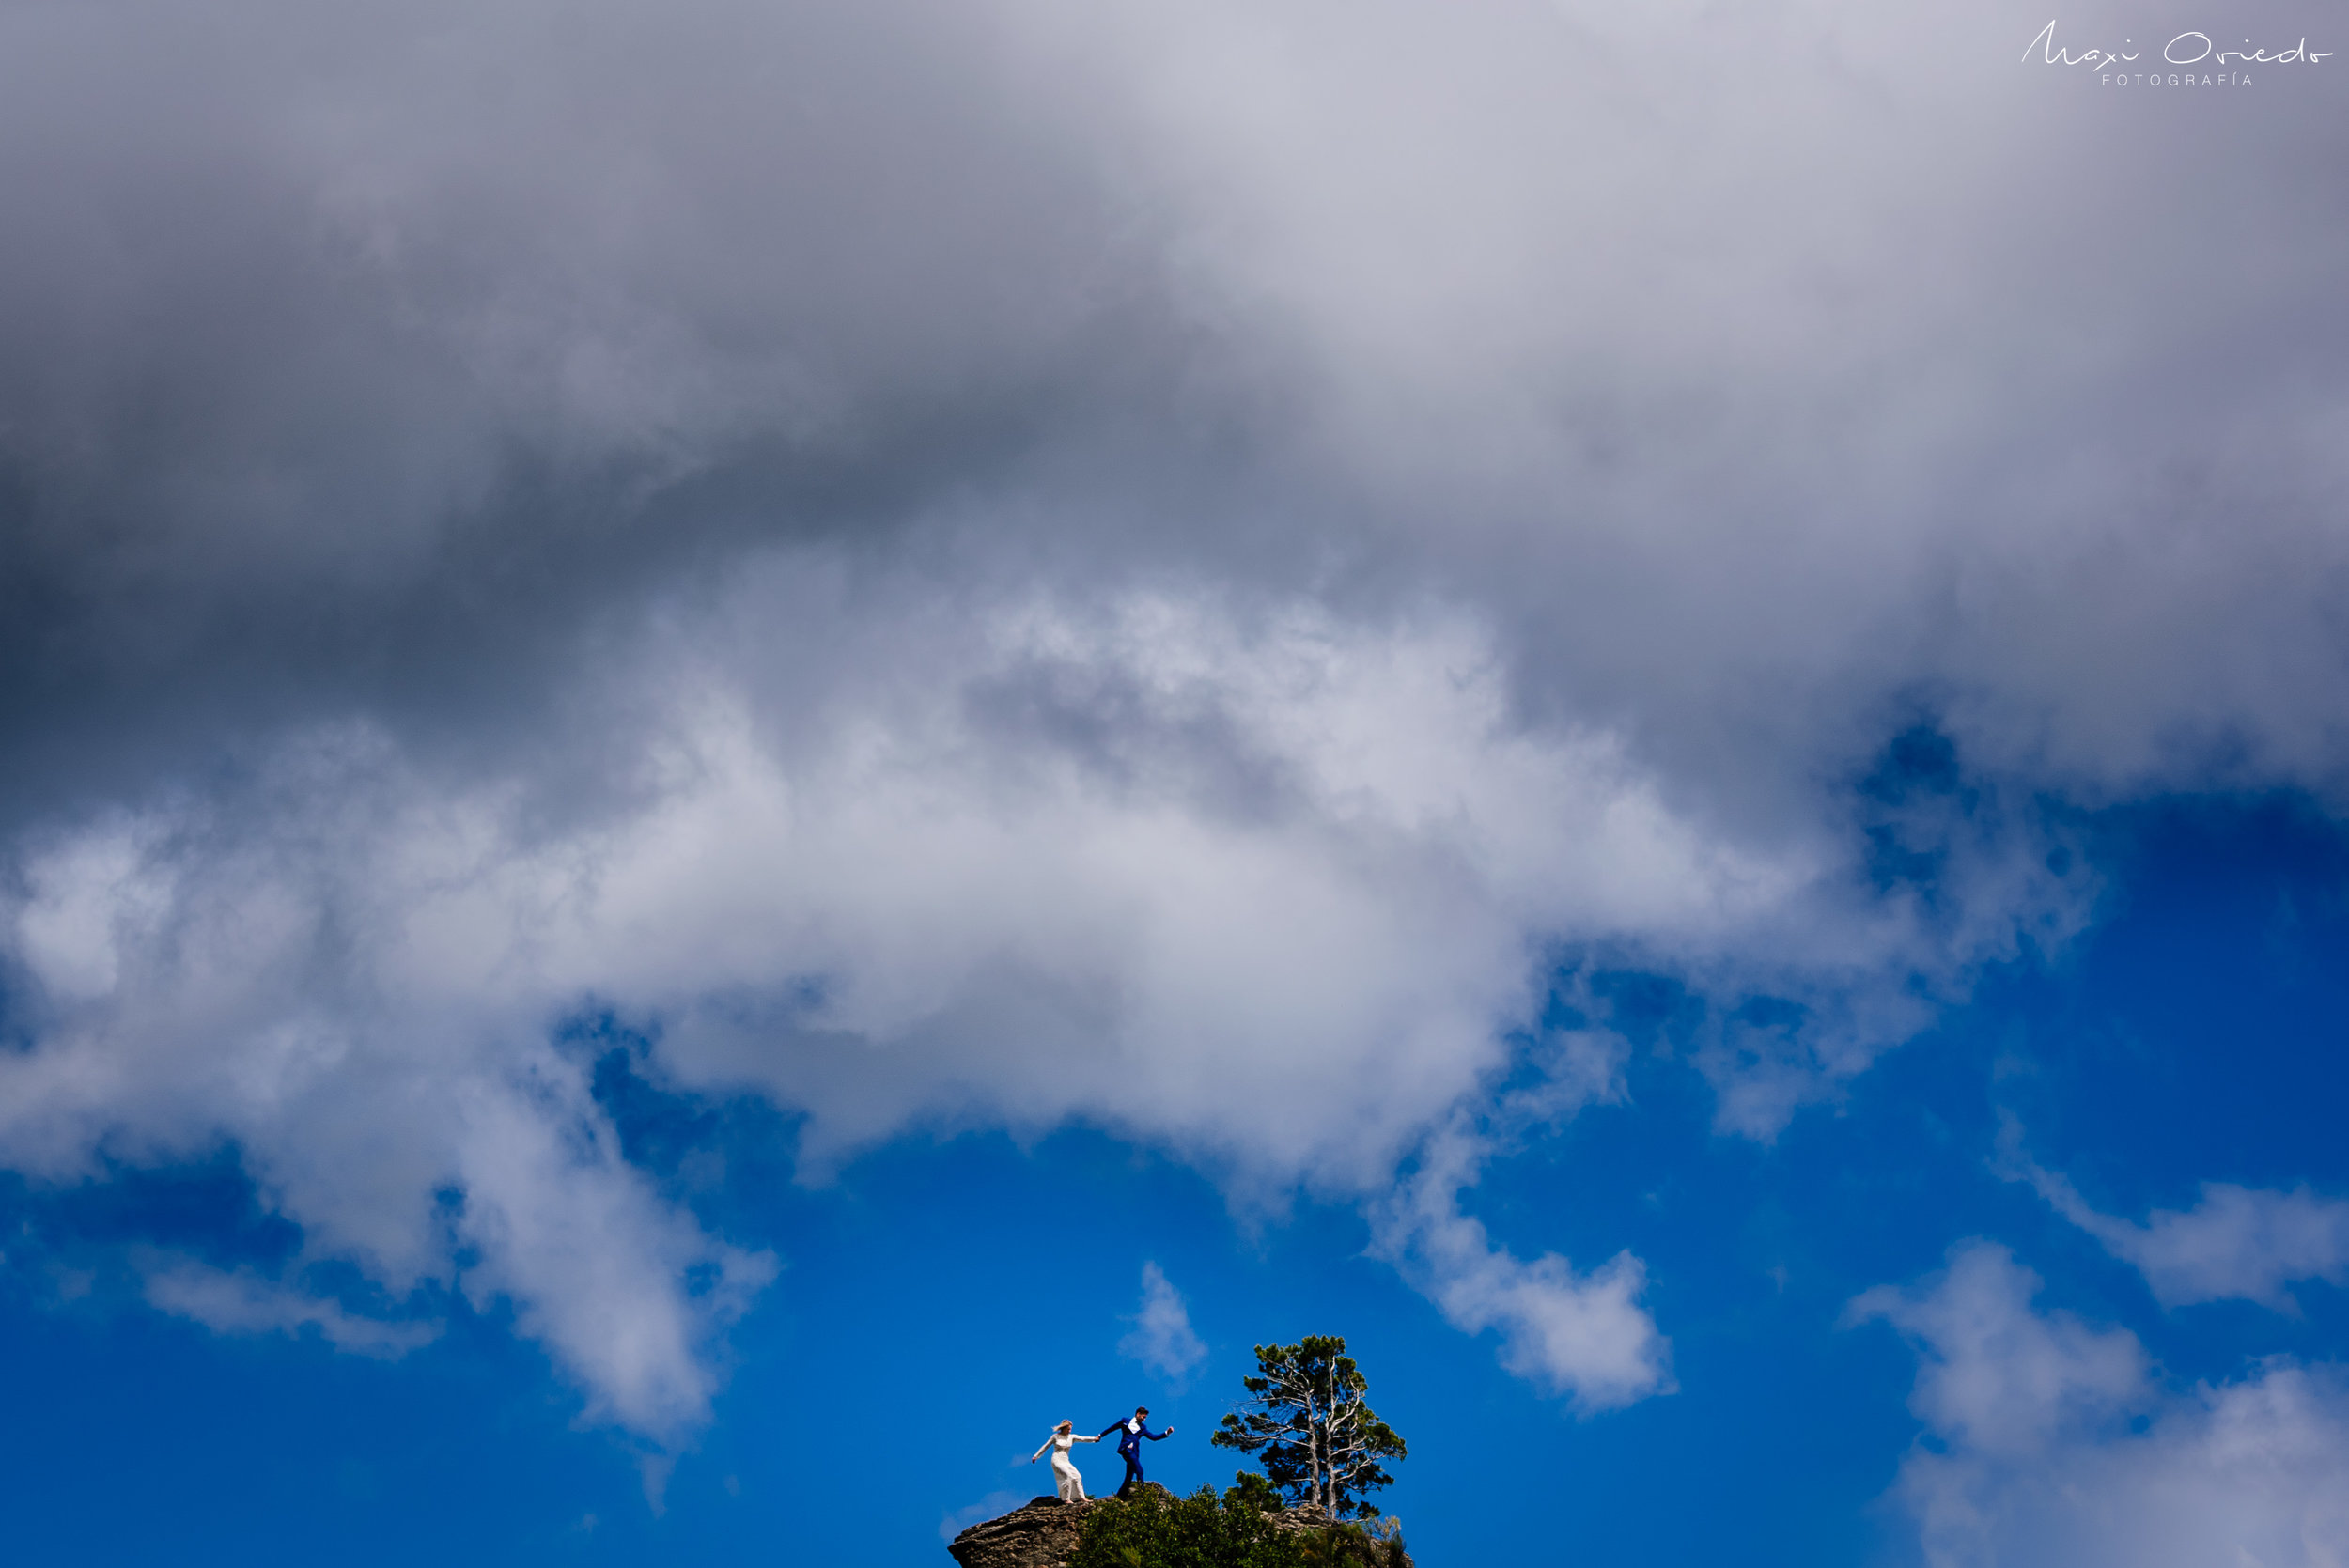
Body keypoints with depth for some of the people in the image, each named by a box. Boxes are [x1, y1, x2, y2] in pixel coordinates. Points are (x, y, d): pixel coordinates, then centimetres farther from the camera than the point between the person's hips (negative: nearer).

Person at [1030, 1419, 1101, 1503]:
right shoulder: (1055, 1437, -1)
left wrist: (1094, 1439, -23)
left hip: (1066, 1461, 6)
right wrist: (1036, 1456, 8)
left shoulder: (1071, 1437, 7)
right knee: (1067, 1475, -24)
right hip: (1057, 1460, -6)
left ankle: (1081, 1497, 3)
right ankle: (1066, 1499, -21)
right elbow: (1045, 1447, 7)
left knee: (1077, 1477, -4)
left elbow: (1082, 1439, -7)